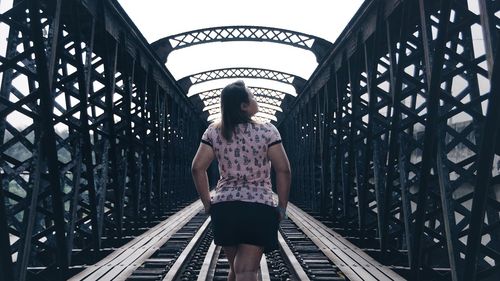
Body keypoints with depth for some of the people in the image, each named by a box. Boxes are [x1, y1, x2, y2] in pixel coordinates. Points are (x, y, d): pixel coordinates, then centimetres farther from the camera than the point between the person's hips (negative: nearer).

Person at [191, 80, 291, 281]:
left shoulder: (214, 132, 3)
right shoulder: (267, 131, -5)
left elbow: (197, 168, -1)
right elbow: (283, 170, -7)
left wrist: (208, 203, 7)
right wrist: (282, 206, 3)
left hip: (223, 207, 4)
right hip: (260, 208, -3)